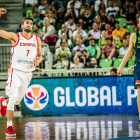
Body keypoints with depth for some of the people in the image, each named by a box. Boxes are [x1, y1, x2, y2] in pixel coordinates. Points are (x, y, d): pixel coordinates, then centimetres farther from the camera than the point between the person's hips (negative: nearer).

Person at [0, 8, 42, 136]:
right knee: (13, 98, -16)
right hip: (16, 71, -5)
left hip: (28, 72, 5)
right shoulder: (15, 37, -6)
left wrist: (38, 61, -8)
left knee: (18, 99, 18)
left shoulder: (37, 40, 6)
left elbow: (40, 56, 16)